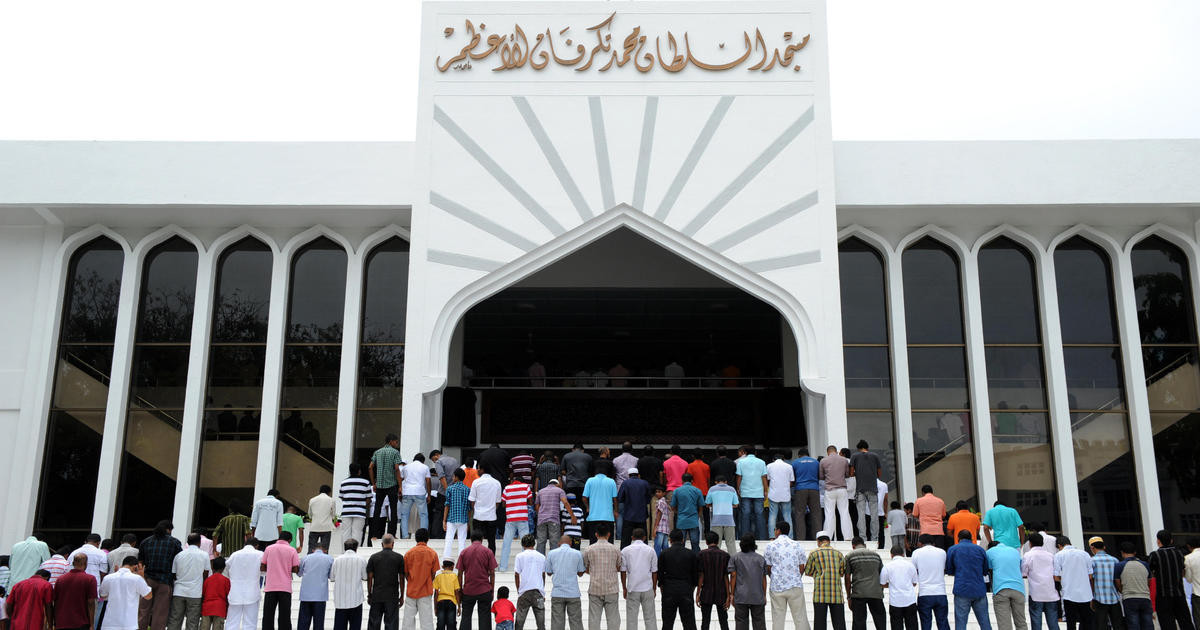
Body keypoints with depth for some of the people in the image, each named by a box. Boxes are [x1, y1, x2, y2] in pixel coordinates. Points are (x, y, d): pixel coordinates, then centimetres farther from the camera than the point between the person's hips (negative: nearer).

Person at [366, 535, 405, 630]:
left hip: (376, 596, 1)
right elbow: (401, 578, 0)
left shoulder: (373, 557, 2)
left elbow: (370, 578, 1)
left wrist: (369, 595, 9)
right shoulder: (399, 557, -1)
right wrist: (402, 597, 6)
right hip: (393, 596, -1)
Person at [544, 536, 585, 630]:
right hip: (573, 593, 0)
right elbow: (580, 573, 9)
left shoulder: (552, 553, 3)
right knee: (576, 622, 4)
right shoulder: (577, 553, 2)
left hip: (557, 593, 1)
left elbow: (549, 572, 11)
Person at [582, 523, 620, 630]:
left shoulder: (589, 549, -2)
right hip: (611, 589, 0)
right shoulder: (615, 549, -1)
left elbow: (586, 569, 6)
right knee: (613, 617, 5)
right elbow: (619, 568, 8)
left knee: (594, 618, 4)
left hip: (595, 589, 0)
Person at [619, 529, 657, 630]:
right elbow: (654, 572, 4)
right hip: (648, 588, 1)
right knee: (650, 617, 7)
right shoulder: (650, 550, 1)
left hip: (632, 589, -1)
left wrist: (624, 588, 9)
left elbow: (623, 571, 0)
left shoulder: (625, 551, -1)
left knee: (631, 618, 5)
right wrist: (654, 588, 14)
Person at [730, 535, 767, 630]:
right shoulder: (761, 559, 8)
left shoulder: (735, 558, 3)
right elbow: (764, 579, 7)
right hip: (758, 597, 1)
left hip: (741, 597, -1)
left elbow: (733, 576, -3)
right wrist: (764, 596, 12)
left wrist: (732, 594, 0)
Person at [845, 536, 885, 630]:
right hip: (876, 593, 2)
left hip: (858, 594, -2)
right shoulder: (876, 555, 16)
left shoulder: (850, 556, 7)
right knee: (880, 621, 7)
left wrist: (848, 596, 9)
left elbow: (847, 578, 3)